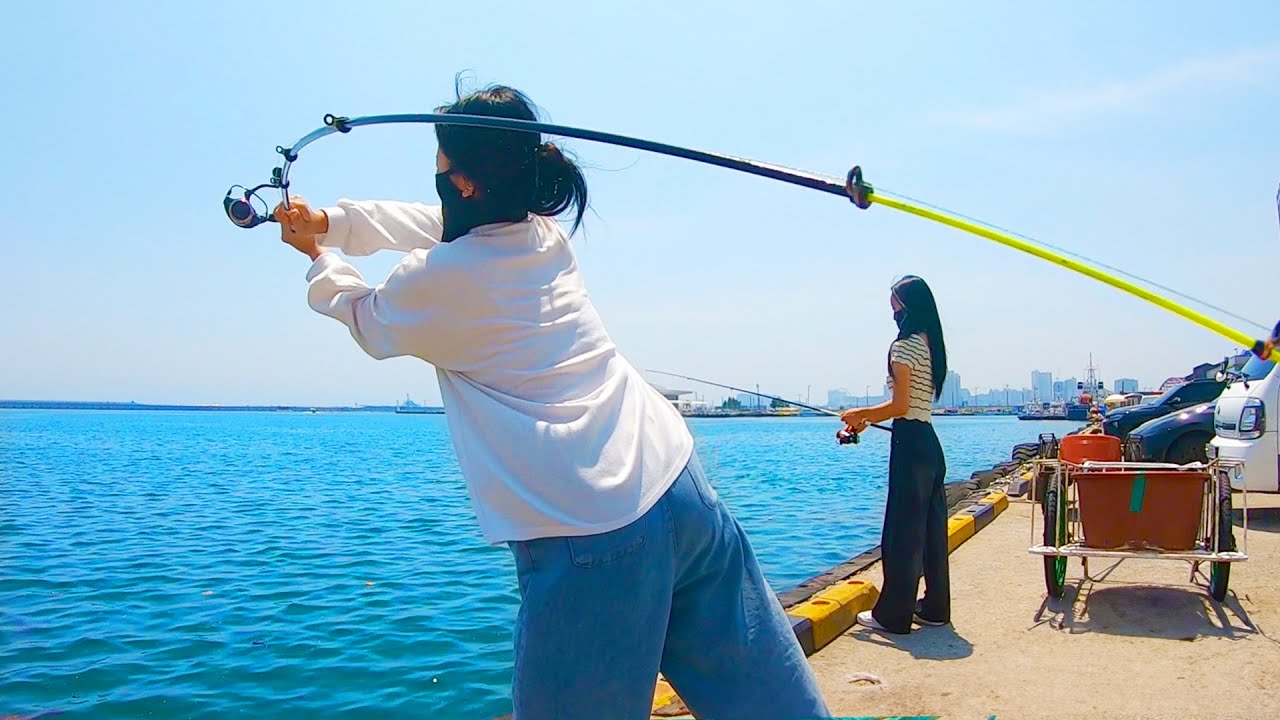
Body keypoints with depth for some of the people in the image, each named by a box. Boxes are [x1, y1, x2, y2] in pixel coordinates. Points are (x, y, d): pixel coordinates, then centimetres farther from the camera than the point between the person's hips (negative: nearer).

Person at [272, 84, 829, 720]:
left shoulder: (438, 279, -6)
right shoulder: (544, 233, 12)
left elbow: (365, 320, 19)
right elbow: (439, 225, 30)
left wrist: (319, 257, 38)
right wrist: (329, 220, 37)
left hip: (586, 541, -7)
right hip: (680, 490, 7)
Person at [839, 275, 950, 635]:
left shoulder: (904, 346, -12)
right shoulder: (931, 346, 14)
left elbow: (900, 406, -17)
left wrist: (859, 414, -3)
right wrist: (867, 420, 19)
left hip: (910, 444, -9)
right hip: (930, 443, 9)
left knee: (902, 529, -3)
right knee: (930, 526, 13)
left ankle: (893, 614, 3)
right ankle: (934, 606, 22)